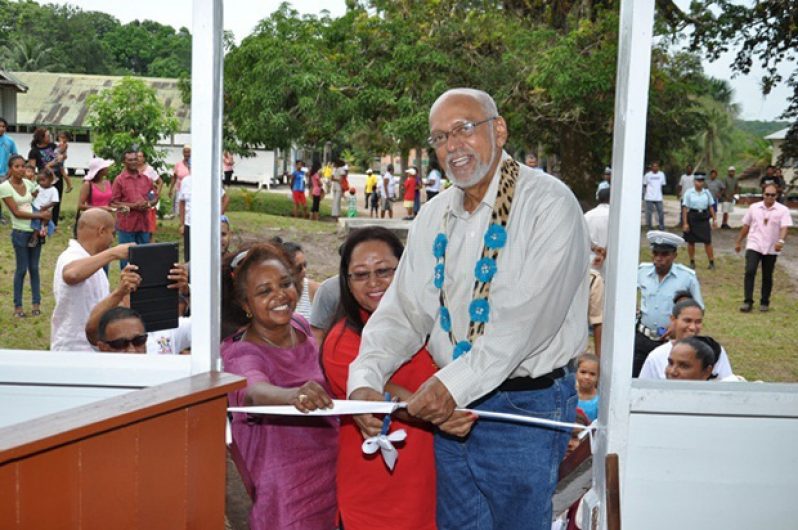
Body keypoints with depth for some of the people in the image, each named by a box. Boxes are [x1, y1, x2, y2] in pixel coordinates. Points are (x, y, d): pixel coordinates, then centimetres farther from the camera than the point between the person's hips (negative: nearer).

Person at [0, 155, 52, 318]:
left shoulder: (29, 183, 5)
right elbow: (16, 212, -13)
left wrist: (45, 217, -8)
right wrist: (40, 215, -16)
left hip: (36, 230, 4)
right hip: (20, 233, -4)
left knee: (34, 268, 9)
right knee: (22, 269, 1)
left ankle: (36, 303, 18)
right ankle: (17, 305, 13)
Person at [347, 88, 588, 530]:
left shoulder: (548, 203, -11)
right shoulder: (433, 217, 10)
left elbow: (528, 315, -21)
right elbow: (403, 310, 6)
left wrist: (456, 383, -26)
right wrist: (365, 379, -11)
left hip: (524, 408, -6)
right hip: (449, 409, 6)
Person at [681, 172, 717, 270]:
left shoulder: (706, 192, 6)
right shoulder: (689, 193, -3)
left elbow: (711, 207, 11)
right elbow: (685, 208, -6)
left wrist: (714, 219, 6)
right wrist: (685, 223, -11)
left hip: (704, 218, 2)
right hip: (692, 219, -2)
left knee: (707, 241, -1)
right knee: (691, 241, 6)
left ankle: (711, 262, 5)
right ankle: (692, 262, 19)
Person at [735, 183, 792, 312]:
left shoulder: (782, 210, -3)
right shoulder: (754, 207, 4)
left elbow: (784, 228, -15)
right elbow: (746, 226, 12)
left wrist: (781, 241, -33)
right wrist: (738, 242, 16)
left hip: (771, 249, 0)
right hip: (754, 246, 0)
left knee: (767, 276, 8)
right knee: (750, 272, -14)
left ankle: (764, 302, 23)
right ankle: (748, 301, -10)